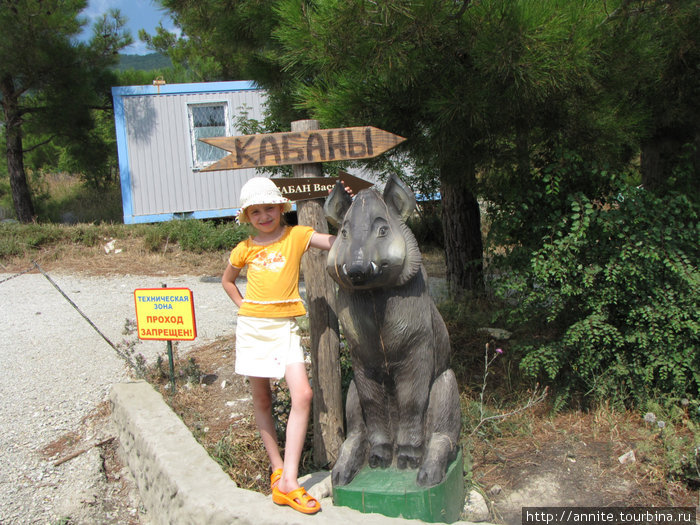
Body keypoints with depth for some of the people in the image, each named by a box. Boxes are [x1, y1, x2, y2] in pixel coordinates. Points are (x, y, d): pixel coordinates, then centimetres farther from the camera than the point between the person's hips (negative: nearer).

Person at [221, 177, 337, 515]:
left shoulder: (296, 236, 1)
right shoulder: (245, 248, 7)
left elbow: (337, 242, -11)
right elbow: (227, 280, 24)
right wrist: (243, 305, 10)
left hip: (284, 326, -2)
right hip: (252, 326, 2)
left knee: (302, 395, -16)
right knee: (261, 400, 8)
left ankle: (288, 480, -11)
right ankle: (277, 467, 25)